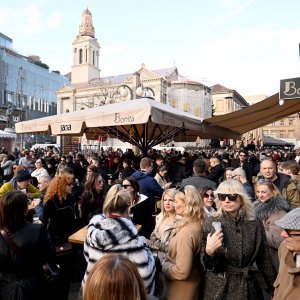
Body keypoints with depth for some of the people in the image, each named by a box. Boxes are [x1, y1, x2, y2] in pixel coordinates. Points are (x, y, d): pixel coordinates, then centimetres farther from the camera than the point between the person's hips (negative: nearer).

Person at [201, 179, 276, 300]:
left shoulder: (255, 224, -8)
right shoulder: (211, 223, -14)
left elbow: (264, 259, 4)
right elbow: (208, 266, -12)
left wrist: (273, 288, 10)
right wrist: (209, 251, -31)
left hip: (249, 288, 2)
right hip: (219, 288, -2)